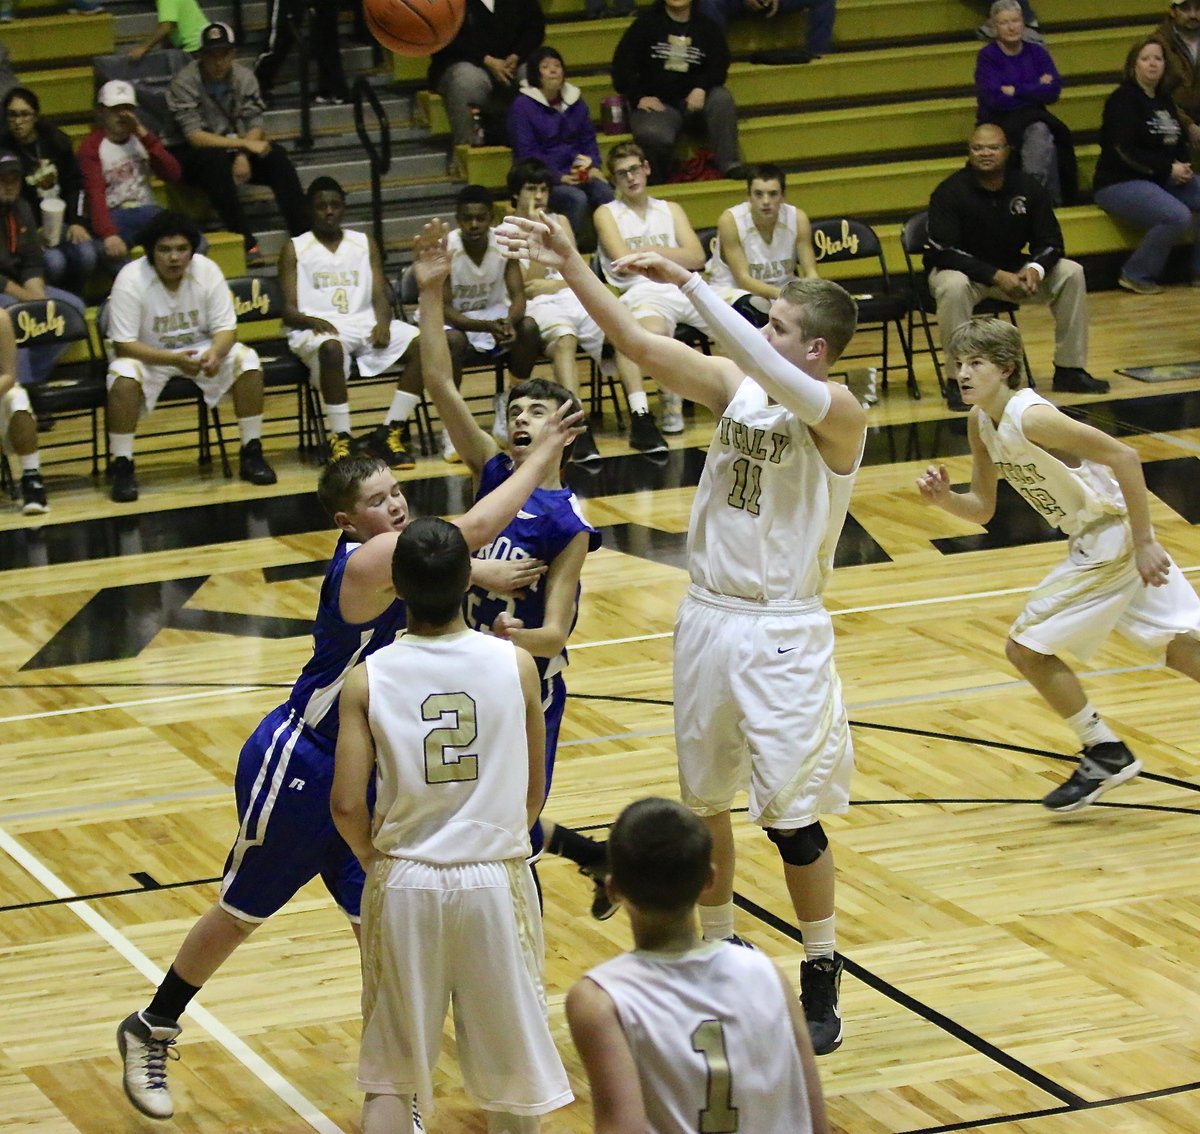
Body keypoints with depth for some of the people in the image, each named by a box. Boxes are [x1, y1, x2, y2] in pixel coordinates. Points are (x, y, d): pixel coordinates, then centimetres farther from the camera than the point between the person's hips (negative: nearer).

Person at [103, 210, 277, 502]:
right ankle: (121, 465, -22)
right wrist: (174, 360, -36)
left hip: (199, 349, 3)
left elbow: (226, 328, -9)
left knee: (247, 361, -20)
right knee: (124, 376, -36)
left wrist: (215, 353, -34)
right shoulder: (130, 280, -23)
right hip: (146, 355, -3)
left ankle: (252, 453, -6)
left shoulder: (207, 271, -13)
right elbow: (123, 345, -23)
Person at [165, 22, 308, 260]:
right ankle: (245, 241, -39)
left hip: (236, 149, 4)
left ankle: (302, 233, -24)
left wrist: (243, 156, -24)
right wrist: (244, 144, -27)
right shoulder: (185, 83, -16)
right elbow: (194, 137, -23)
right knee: (216, 161, -37)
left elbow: (255, 126, -4)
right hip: (197, 155, -4)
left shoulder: (244, 77, -2)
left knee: (276, 156, -22)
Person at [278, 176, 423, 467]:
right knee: (331, 348, -41)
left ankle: (389, 431, -20)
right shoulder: (294, 249, 8)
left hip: (364, 323, 4)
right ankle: (340, 440, -33)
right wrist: (313, 322, -23)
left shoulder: (364, 244, 18)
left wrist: (383, 323, -14)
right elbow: (289, 311, 0)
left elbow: (379, 296, 9)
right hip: (315, 328, -4)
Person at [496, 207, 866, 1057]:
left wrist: (690, 282, -37)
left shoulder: (838, 413, -17)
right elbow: (635, 341, -4)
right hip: (709, 618, 6)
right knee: (705, 802, 15)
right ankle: (719, 951, 32)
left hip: (783, 635, -6)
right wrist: (571, 267, -14)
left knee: (792, 817, -1)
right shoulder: (733, 384, 1)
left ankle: (823, 984, 15)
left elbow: (769, 371, -35)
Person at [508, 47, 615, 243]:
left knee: (606, 193, -25)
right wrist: (559, 177, -15)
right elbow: (526, 153, -7)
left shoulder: (574, 100, 15)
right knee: (577, 198, -33)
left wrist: (594, 167, 1)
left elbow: (588, 139, 20)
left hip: (576, 172, 5)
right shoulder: (523, 105, -3)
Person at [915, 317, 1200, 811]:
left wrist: (1143, 544, -24)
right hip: (1093, 541, 9)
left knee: (1026, 648, -3)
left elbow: (1123, 457, -26)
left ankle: (1106, 754, 8)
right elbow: (982, 510, 11)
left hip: (1114, 539, -9)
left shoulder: (1031, 418, -23)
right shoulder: (981, 424, 4)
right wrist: (944, 498, -10)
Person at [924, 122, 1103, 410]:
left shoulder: (1027, 189, -5)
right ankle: (956, 381, -30)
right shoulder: (950, 192, -18)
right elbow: (943, 252, -24)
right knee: (953, 287, -40)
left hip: (1011, 270, 5)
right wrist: (996, 276, -32)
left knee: (1071, 274, -11)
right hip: (961, 269, -5)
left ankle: (1069, 370, -2)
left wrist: (1034, 270, -25)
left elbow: (1050, 243, -1)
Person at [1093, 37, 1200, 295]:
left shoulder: (1164, 100, 14)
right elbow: (1126, 152, -20)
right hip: (1119, 183, -8)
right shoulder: (1122, 100, -11)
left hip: (1162, 179, 8)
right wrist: (1169, 168, -18)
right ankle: (1136, 276, -14)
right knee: (1178, 216, -29)